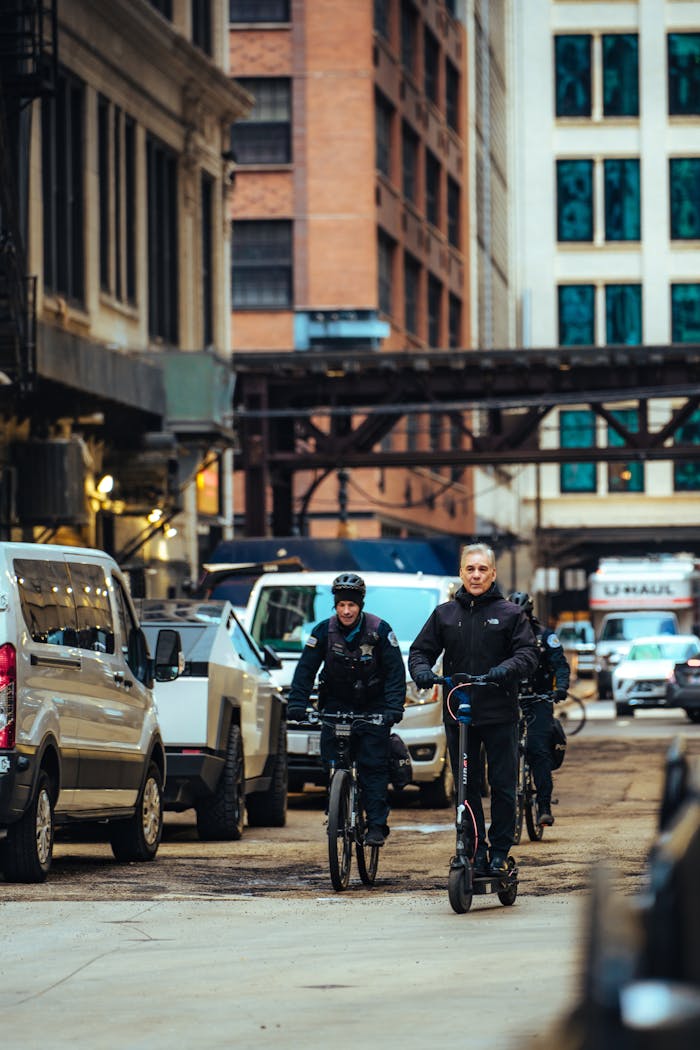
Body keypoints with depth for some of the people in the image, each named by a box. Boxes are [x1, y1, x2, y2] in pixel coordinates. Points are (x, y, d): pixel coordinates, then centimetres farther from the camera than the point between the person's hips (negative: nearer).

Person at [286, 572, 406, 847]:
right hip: (337, 703, 2)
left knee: (374, 764, -9)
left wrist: (394, 706, -26)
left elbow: (395, 671, -14)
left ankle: (377, 825, -9)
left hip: (373, 704, -2)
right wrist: (296, 703, -22)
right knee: (332, 759, -11)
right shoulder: (324, 631, -8)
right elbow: (305, 669, -9)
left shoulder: (380, 630, -13)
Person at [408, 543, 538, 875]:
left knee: (503, 786, -1)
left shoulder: (509, 614, 4)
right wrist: (421, 670, -11)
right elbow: (420, 650, 12)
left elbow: (528, 653, -3)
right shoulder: (444, 614, 11)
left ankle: (500, 852, 8)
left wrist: (506, 669, -23)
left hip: (499, 714, -2)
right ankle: (476, 849, 12)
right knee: (466, 786, 5)